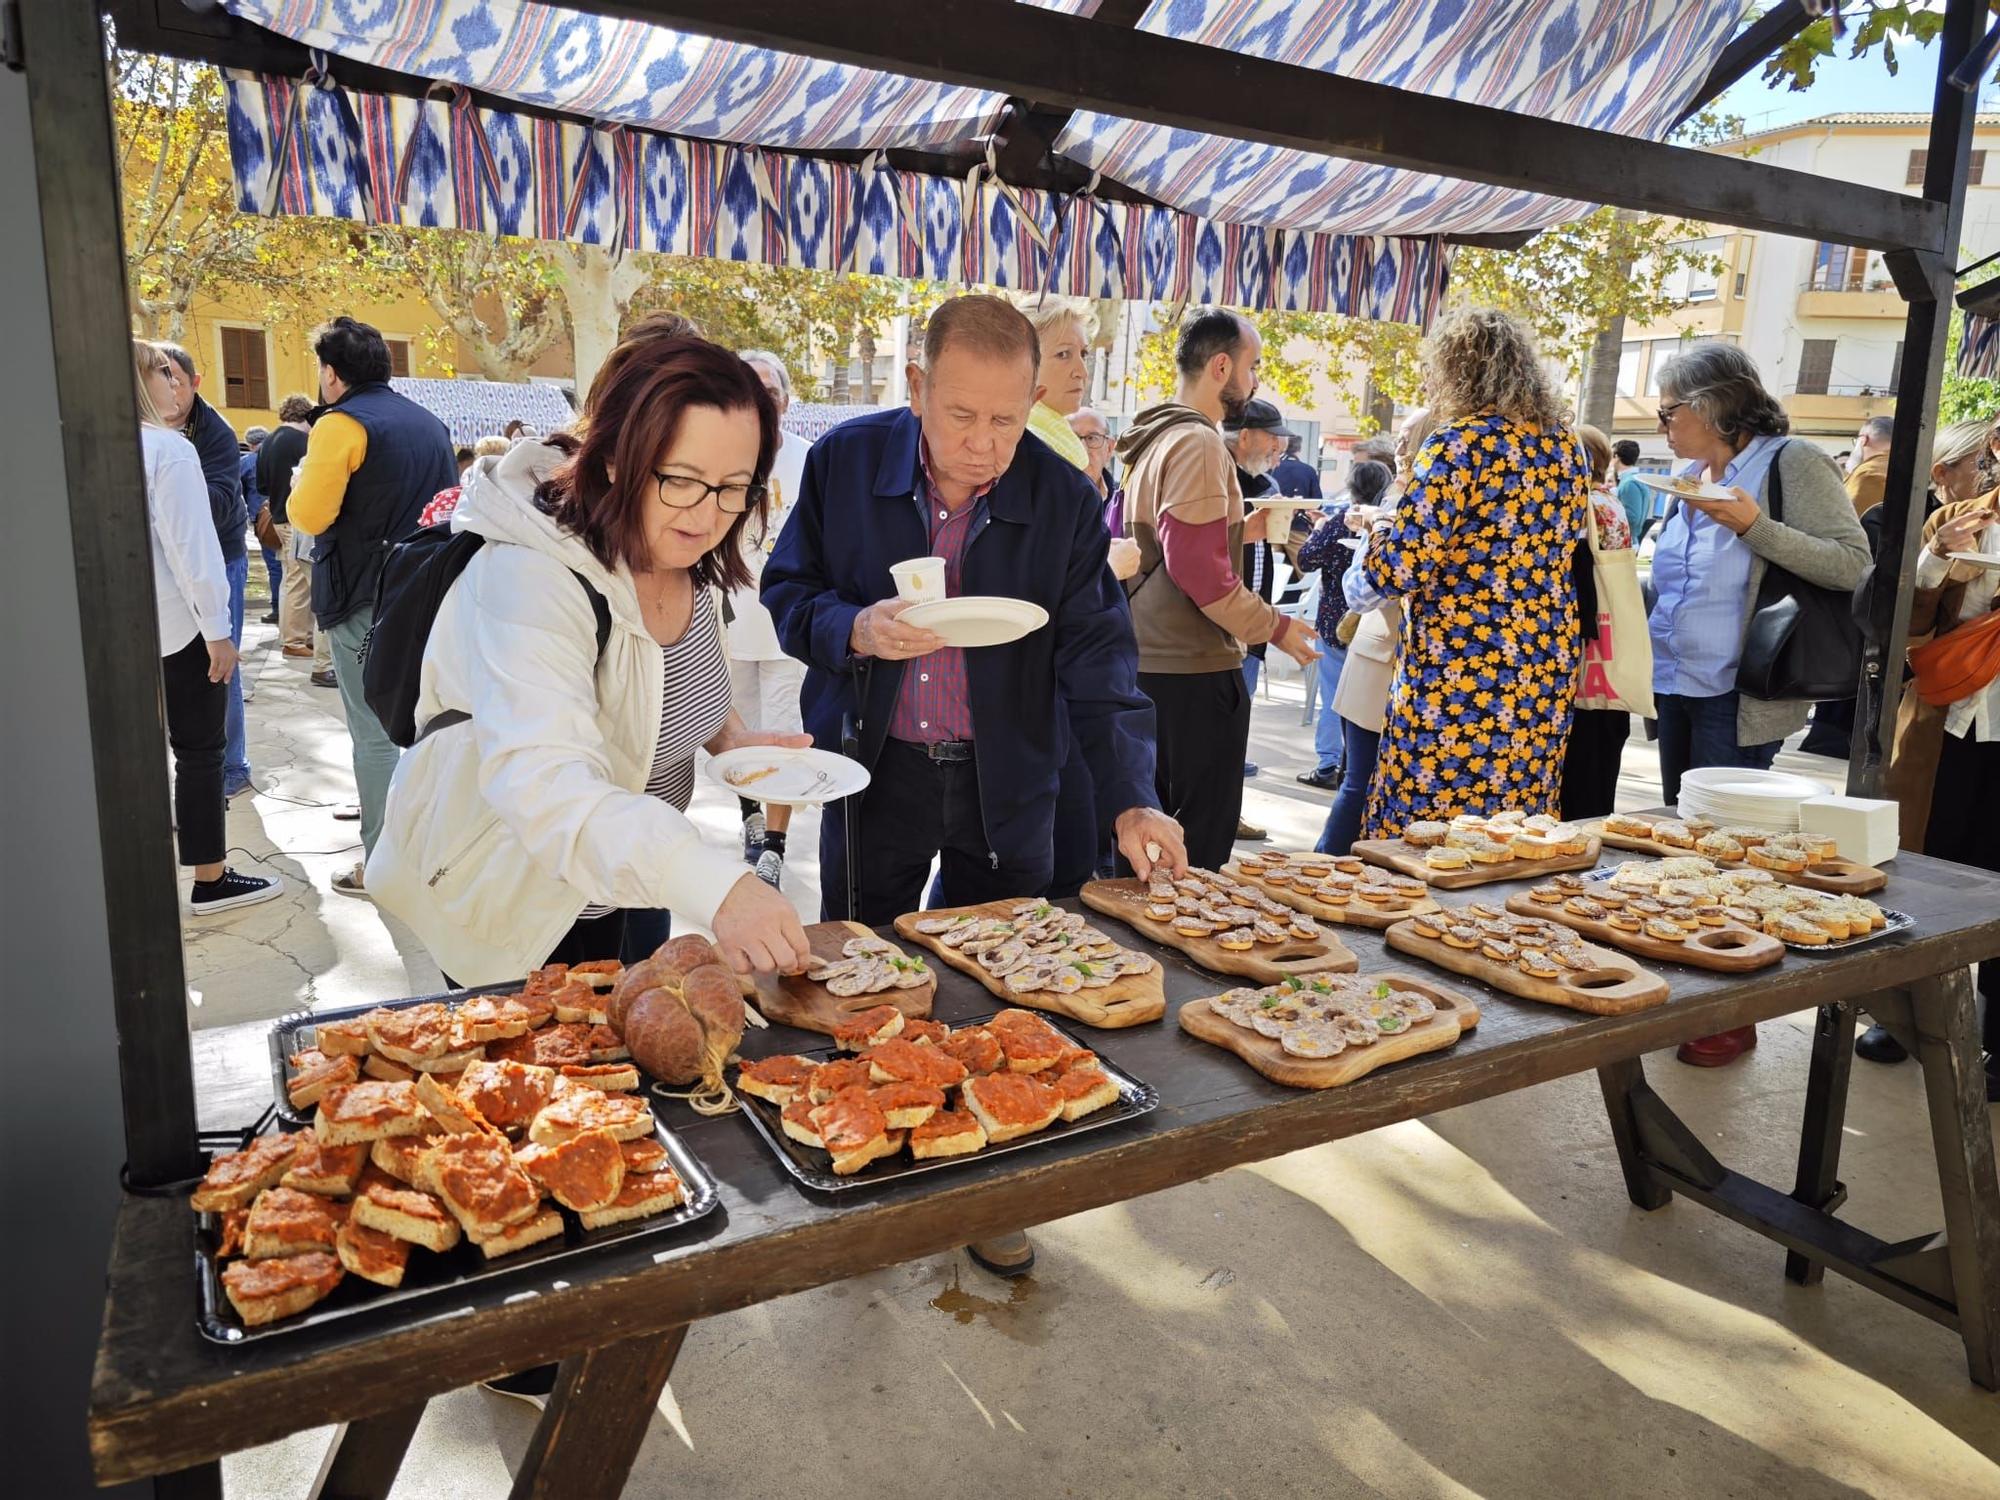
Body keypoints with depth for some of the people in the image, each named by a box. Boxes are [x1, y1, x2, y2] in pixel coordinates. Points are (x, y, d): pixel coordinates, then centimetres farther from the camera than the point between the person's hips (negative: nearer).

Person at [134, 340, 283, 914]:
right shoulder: (170, 449, -15)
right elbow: (190, 545, -19)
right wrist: (218, 630, -15)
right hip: (176, 622, -7)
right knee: (200, 749, 0)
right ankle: (210, 880, 6)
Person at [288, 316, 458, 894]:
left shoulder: (342, 424, -12)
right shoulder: (429, 423, 11)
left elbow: (308, 515, -16)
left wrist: (299, 484, 3)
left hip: (364, 598, -7)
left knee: (374, 733, -2)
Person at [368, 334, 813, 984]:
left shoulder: (686, 560, -8)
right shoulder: (530, 578, -33)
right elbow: (541, 783, -48)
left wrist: (729, 734, -8)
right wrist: (714, 886, -61)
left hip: (617, 883, 8)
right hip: (505, 905, -7)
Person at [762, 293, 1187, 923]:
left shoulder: (1066, 498, -7)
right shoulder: (843, 458, -7)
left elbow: (1096, 659, -8)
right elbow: (785, 592, 1)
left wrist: (1130, 800, -18)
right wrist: (854, 631, -21)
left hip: (1008, 792, 0)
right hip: (874, 776, 0)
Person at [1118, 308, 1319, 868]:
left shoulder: (1156, 439, 16)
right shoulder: (1198, 443, -14)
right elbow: (1197, 565, -22)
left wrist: (1238, 530, 16)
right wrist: (1274, 627, -12)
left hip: (1144, 660, 10)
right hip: (1192, 671, -10)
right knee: (1200, 844, -2)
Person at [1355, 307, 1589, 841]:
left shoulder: (1462, 441, -12)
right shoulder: (1566, 445, 11)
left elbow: (1400, 569, -18)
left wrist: (1380, 534, 3)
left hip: (1459, 679, -8)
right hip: (1548, 675, 8)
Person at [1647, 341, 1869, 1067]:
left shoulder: (1791, 464, -9)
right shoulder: (1689, 478, 13)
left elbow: (1853, 563, -16)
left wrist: (1755, 526, -24)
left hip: (1739, 699, -8)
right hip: (1677, 689, 8)